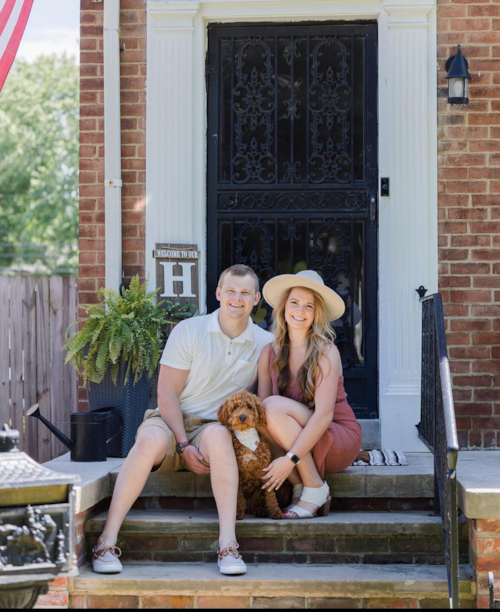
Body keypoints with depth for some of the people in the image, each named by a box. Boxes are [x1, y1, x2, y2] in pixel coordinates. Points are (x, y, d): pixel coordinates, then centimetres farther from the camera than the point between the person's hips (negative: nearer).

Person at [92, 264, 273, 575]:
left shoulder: (265, 343, 6)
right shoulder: (189, 331, -1)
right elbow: (167, 393, -5)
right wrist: (184, 446, -15)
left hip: (213, 427, 1)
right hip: (171, 422, -1)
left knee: (218, 434, -37)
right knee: (152, 440, -37)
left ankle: (228, 544, -40)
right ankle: (107, 541, -33)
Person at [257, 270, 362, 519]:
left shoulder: (326, 352, -13)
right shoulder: (270, 353, 2)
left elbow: (324, 414, -22)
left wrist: (290, 459, -30)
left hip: (339, 442, -4)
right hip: (296, 442, 4)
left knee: (275, 406, -27)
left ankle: (315, 489, -17)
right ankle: (299, 487, -11)